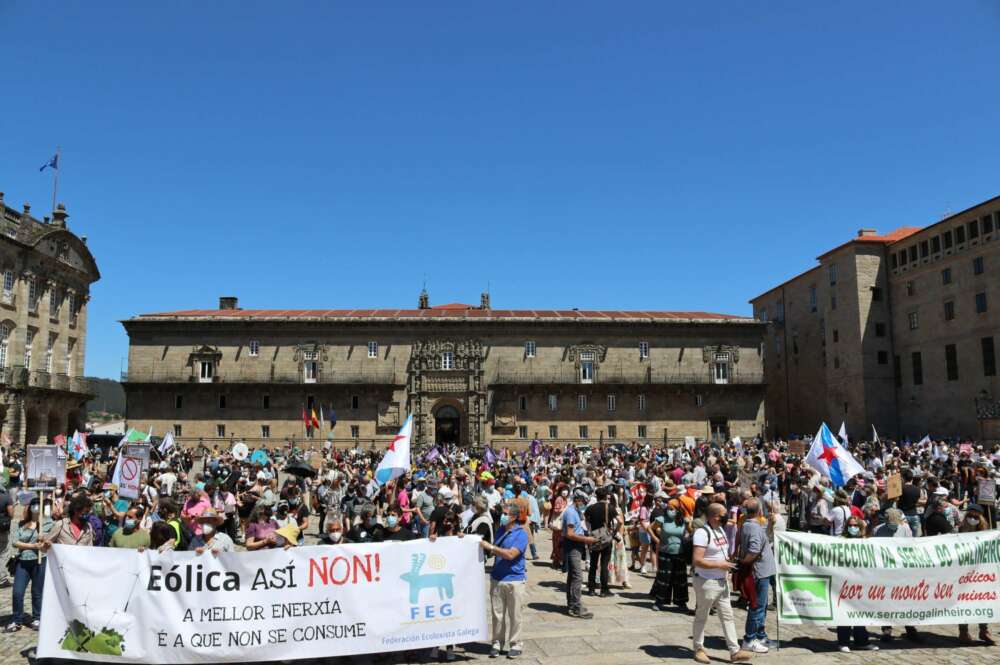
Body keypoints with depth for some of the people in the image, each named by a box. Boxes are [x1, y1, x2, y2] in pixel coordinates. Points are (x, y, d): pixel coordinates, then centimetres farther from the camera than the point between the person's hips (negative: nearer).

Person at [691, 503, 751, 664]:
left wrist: (726, 568, 9)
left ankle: (734, 651, 14)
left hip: (722, 581, 9)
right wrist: (719, 565, -21)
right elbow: (697, 561, -27)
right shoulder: (702, 533, -21)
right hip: (706, 582, -8)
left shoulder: (721, 530, 9)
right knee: (701, 617, 6)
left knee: (727, 616, 9)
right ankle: (699, 649, 20)